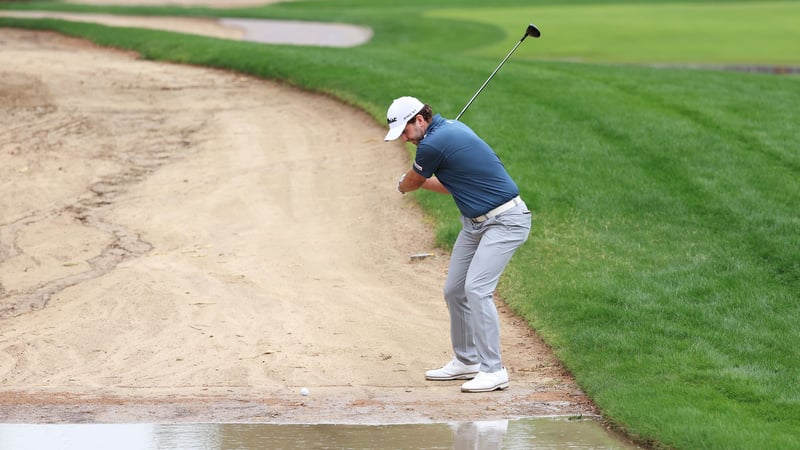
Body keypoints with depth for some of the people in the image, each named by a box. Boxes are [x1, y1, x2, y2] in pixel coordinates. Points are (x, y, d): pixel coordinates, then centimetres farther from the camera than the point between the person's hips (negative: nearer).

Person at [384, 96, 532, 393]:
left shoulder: (432, 144, -20)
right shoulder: (452, 128, 9)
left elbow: (409, 184, -1)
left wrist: (403, 184, 21)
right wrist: (422, 182, 22)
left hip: (505, 221, -10)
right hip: (474, 221, 10)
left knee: (476, 288, -20)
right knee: (454, 290, 10)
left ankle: (493, 370, -16)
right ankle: (466, 361, 23)